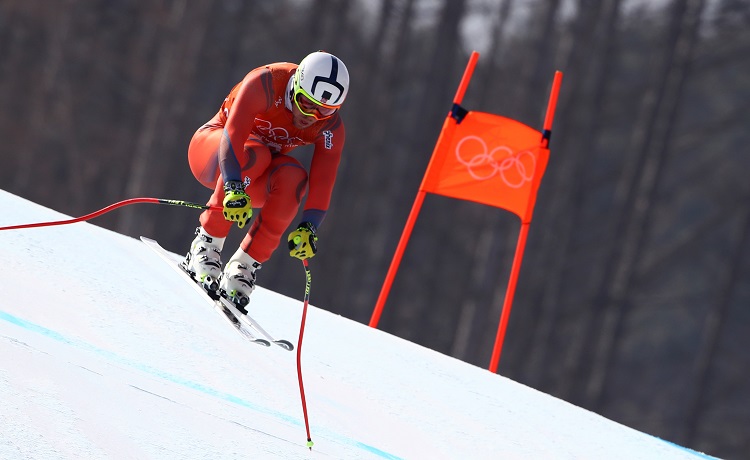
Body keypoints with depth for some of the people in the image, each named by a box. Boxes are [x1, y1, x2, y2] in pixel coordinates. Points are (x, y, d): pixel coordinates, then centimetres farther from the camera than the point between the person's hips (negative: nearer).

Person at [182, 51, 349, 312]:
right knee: (252, 154, -37)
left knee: (294, 177, -31)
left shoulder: (331, 126, -16)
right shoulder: (265, 83, -29)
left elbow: (323, 180, -22)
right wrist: (234, 188, -51)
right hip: (212, 149, -4)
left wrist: (309, 228, -36)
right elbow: (233, 135, -38)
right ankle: (206, 246, -30)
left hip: (256, 180, 4)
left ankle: (244, 267, -25)